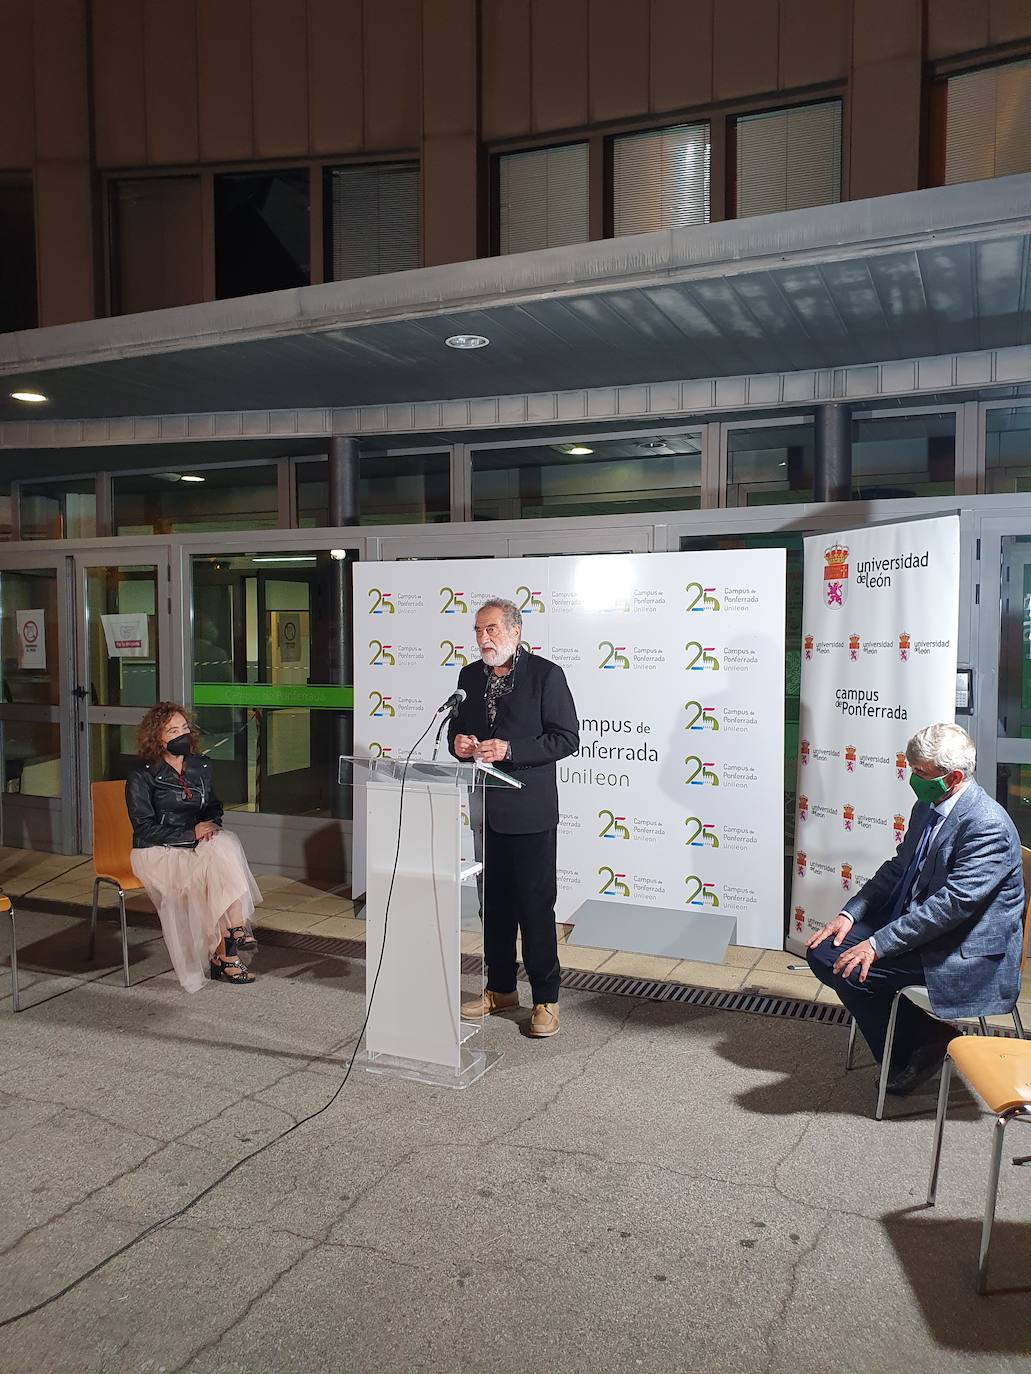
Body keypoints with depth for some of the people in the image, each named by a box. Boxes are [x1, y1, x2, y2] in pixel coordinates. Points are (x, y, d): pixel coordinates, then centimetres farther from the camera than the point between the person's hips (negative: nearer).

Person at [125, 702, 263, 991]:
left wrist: (211, 824, -3)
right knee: (216, 873, -29)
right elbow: (145, 828, -11)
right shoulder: (141, 776, -7)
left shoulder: (200, 766, 8)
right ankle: (224, 954, -24)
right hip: (158, 852, -5)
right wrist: (191, 833, -19)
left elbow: (214, 806, 21)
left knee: (225, 844, -29)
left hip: (198, 847, 5)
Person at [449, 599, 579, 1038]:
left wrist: (509, 750, -21)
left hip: (529, 812, -6)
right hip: (484, 810, 6)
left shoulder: (546, 675, -9)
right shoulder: (470, 676, 9)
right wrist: (458, 742, -6)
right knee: (493, 903, 15)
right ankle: (500, 989, 30)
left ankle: (546, 999, 14)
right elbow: (459, 728, 19)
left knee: (536, 906, 1)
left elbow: (567, 738, -12)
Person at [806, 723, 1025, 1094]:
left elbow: (952, 904, -27)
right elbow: (897, 868, 14)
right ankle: (915, 1044, 9)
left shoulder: (987, 825, -22)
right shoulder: (928, 806, 6)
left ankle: (929, 1041, 2)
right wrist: (849, 914, -1)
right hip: (914, 923, 10)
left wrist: (878, 944, -27)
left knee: (850, 969, -21)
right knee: (823, 951, -2)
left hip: (966, 956, -9)